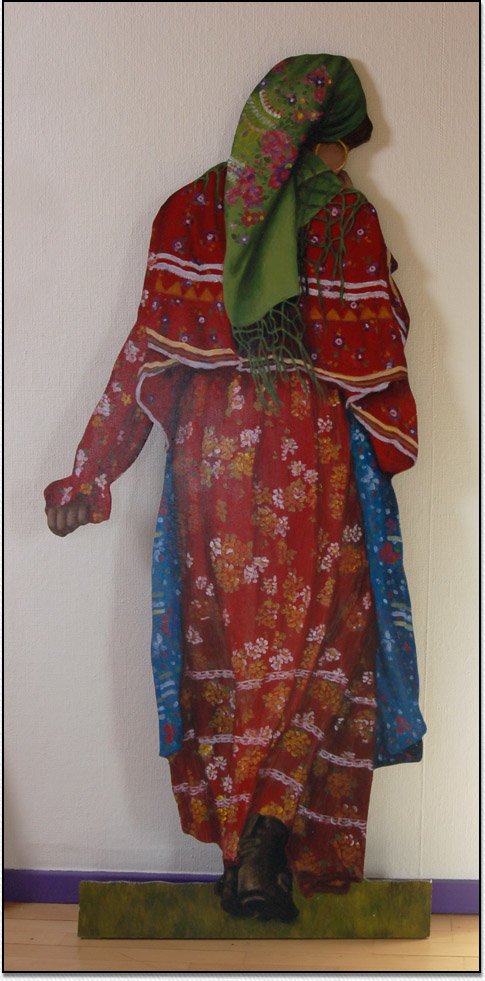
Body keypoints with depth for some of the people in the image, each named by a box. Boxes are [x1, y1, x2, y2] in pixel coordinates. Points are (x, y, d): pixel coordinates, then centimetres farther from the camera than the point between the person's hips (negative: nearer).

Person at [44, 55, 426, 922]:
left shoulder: (189, 210, 5)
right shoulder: (350, 221, -2)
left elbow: (149, 350, 1)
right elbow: (372, 359, -1)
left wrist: (93, 472, 5)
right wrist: (395, 450, 15)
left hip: (214, 453, 3)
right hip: (316, 460, -2)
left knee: (229, 643, 10)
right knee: (312, 642, 7)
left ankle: (245, 844, 13)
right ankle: (272, 831, -6)